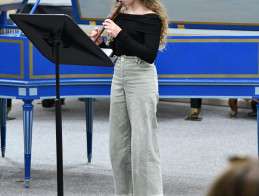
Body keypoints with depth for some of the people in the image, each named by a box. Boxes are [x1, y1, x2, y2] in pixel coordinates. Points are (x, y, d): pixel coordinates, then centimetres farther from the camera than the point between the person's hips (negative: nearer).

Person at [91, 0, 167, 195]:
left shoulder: (151, 18, -10)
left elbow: (150, 55, -20)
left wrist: (120, 34, -22)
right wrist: (100, 42, -2)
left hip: (142, 79, -8)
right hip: (119, 76, 8)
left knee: (142, 142, -7)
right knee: (118, 142, 11)